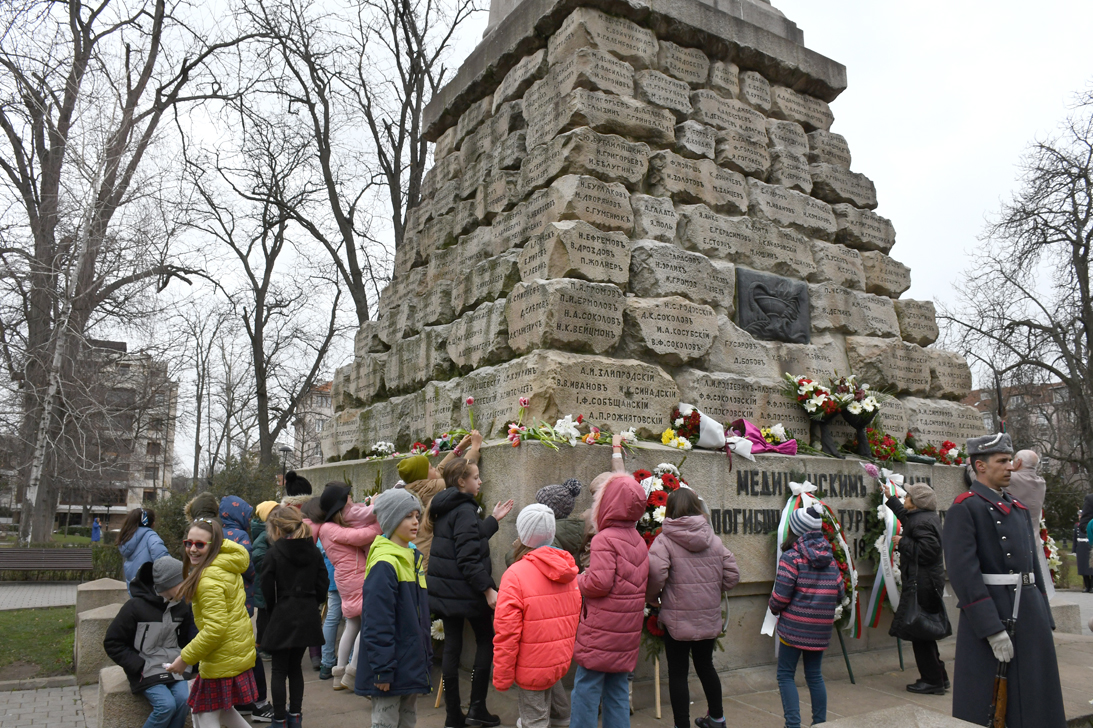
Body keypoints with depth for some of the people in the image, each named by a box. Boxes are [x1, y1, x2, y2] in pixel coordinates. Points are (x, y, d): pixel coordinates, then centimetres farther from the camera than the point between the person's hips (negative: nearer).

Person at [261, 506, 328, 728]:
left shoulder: (275, 552, -11)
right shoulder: (314, 551, 1)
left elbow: (267, 588, -9)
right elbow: (322, 586, 1)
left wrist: (273, 609, 8)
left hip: (283, 616, -5)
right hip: (308, 616, 5)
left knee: (279, 670, 6)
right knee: (295, 667, 17)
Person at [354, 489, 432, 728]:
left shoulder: (414, 557, 9)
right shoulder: (384, 564, -20)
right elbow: (378, 624, -22)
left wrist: (426, 655, 16)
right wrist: (382, 670, -22)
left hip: (412, 666, 9)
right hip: (392, 665, -9)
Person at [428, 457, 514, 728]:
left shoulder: (444, 508, 10)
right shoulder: (465, 510, -18)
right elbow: (468, 557, -23)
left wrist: (493, 519, 20)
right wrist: (487, 589, -22)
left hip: (444, 590, 8)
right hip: (464, 591, -8)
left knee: (452, 646, 11)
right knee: (486, 640, 9)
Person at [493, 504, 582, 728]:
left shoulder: (515, 575, -19)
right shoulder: (567, 569, -1)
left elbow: (506, 632, -18)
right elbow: (577, 617, 10)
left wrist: (502, 677, -9)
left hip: (533, 666, -5)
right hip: (563, 658, 5)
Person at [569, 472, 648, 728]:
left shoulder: (605, 539, -15)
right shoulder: (639, 541, 10)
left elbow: (600, 582, -23)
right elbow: (642, 584, 12)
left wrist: (577, 580, -4)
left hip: (601, 631, -8)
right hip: (628, 631, 8)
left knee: (586, 689, 2)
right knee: (618, 691, 15)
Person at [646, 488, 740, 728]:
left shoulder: (665, 540, -13)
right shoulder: (714, 539, 2)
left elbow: (655, 573, -26)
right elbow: (732, 575, 2)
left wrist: (653, 597, -7)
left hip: (677, 618, -5)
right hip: (709, 616, 5)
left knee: (678, 672, 7)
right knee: (705, 665, 24)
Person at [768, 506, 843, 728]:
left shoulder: (791, 556, -13)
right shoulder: (830, 558, 6)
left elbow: (781, 595, -16)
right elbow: (839, 594, 7)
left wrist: (774, 608, 4)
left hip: (794, 626, -6)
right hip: (820, 628, 6)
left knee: (786, 675, 5)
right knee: (814, 676, 17)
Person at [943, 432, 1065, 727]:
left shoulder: (1019, 509, 16)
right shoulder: (964, 509, -9)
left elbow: (1033, 564, 19)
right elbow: (963, 571, -17)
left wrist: (1044, 619, 12)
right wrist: (994, 631, -20)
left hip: (1030, 615, 8)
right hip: (989, 616, -7)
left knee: (1034, 703, 13)